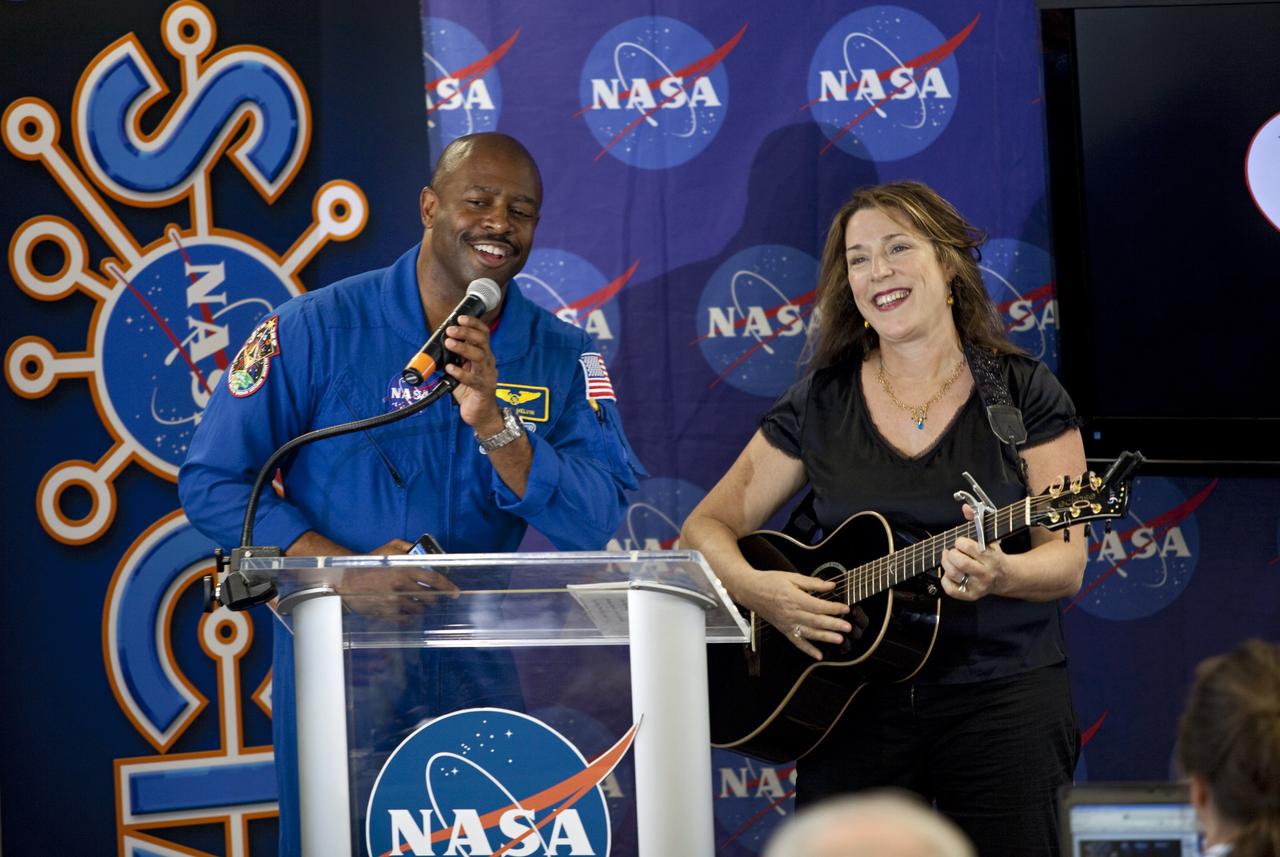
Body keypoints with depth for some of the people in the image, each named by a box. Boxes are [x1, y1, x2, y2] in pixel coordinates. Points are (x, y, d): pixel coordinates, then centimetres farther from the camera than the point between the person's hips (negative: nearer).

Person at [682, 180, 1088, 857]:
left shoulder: (1023, 394, 1)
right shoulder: (820, 402, 7)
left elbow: (1066, 562, -4)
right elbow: (708, 527, 7)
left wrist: (1000, 574, -26)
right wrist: (758, 590, -14)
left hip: (1002, 700, -2)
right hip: (855, 705, 2)